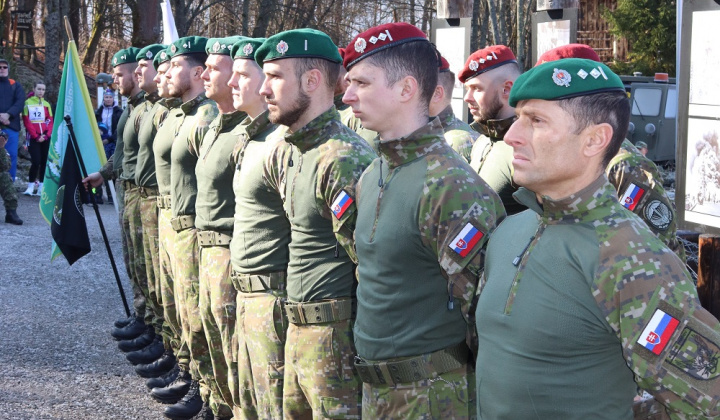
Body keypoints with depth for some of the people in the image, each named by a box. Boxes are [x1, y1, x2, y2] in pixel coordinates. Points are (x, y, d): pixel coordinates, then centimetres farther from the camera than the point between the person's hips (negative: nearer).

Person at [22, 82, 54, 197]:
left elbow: (50, 121, 9)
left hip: (46, 137, 4)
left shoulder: (47, 104, 12)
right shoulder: (28, 103, 0)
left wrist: (46, 135, -8)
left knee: (45, 162, 1)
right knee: (36, 161, -15)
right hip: (33, 138, -4)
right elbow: (26, 121, -6)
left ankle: (41, 187, 6)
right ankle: (31, 186, -6)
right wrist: (36, 136, -12)